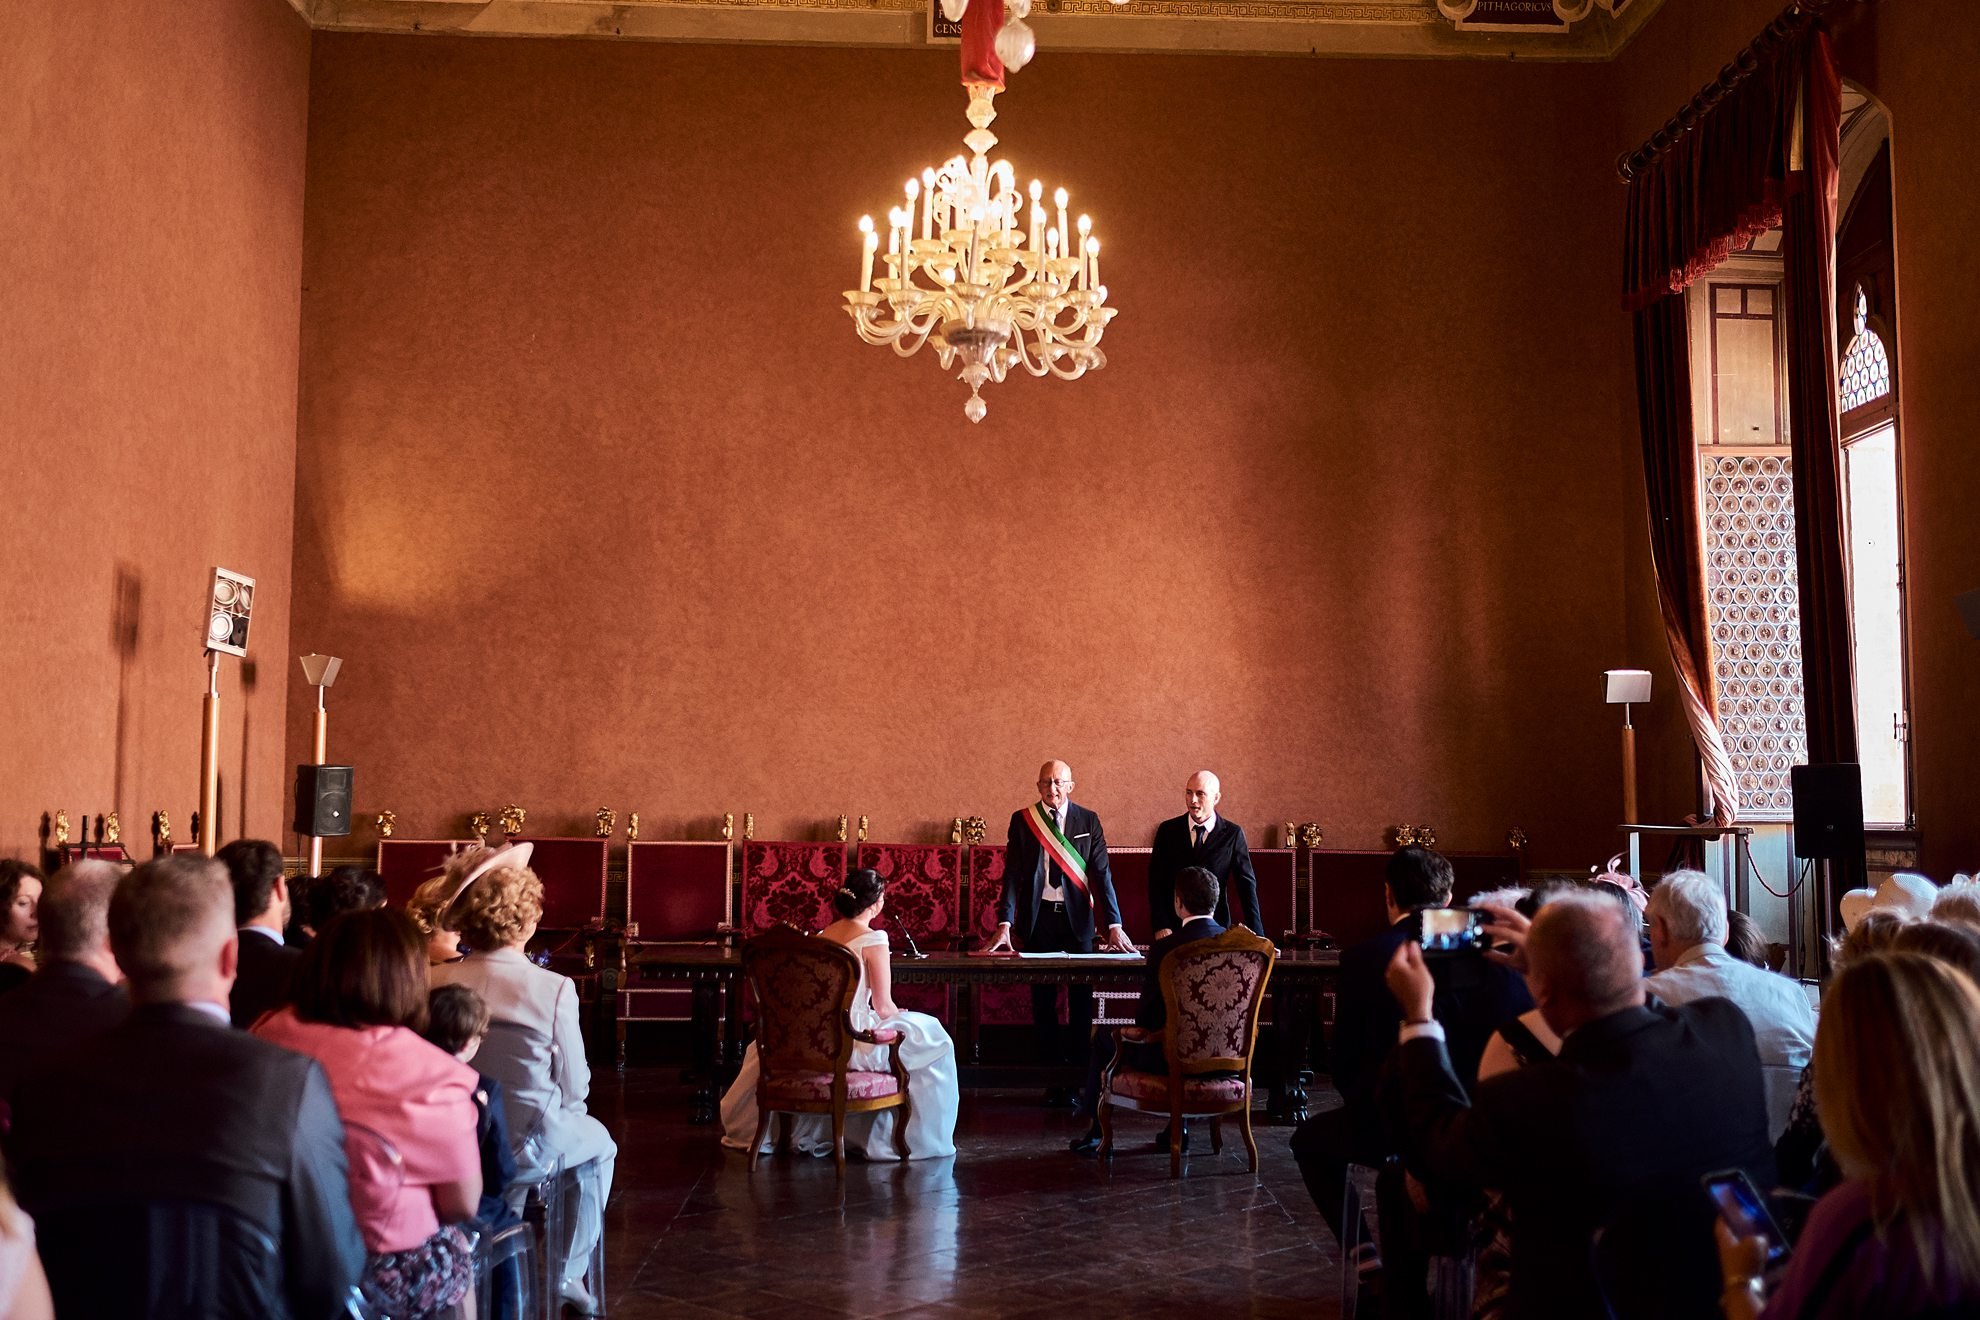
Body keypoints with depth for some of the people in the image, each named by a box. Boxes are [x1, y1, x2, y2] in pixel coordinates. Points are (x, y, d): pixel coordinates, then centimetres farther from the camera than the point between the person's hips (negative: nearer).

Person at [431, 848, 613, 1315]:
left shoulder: (432, 982, -14)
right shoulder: (554, 989, -23)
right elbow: (575, 1086, -13)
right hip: (524, 1150, -4)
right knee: (598, 1145, 28)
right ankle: (569, 1272, 33)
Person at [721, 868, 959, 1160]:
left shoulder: (821, 936, 9)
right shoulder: (873, 940, -12)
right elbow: (884, 1007, -10)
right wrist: (897, 1015, 13)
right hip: (852, 1042, -7)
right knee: (934, 1043, 8)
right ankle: (921, 1140, 14)